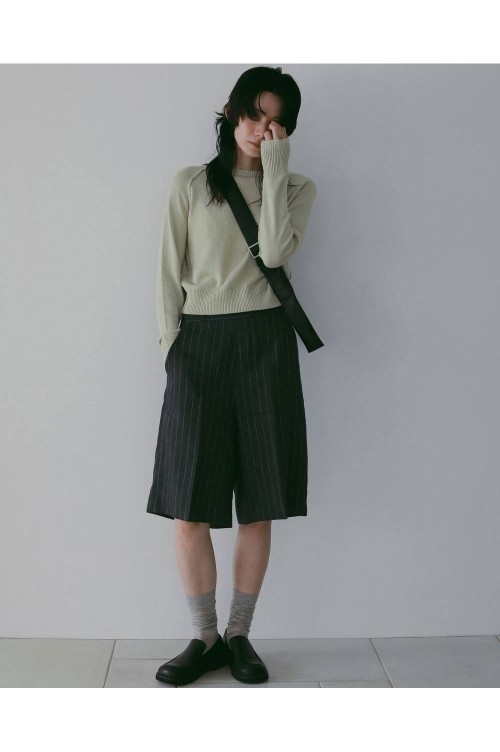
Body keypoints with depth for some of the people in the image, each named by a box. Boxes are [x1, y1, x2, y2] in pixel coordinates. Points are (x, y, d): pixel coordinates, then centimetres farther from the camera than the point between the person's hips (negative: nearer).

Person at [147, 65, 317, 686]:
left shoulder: (298, 189, 11)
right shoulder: (189, 184, 10)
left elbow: (274, 250, -9)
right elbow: (169, 273, 9)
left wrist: (274, 168, -6)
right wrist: (171, 348, 1)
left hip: (265, 343, 0)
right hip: (198, 341, 0)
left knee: (259, 506, 2)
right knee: (188, 507, -3)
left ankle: (238, 635, 17)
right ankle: (204, 638, 12)